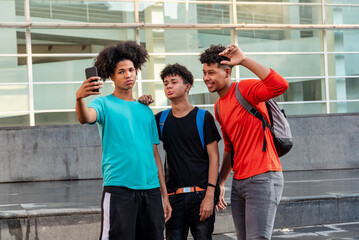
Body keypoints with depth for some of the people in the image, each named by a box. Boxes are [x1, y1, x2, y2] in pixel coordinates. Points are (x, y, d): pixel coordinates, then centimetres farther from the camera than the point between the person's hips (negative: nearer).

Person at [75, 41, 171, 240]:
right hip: (118, 188, -5)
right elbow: (86, 118, -19)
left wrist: (164, 194, 13)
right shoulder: (105, 104, 4)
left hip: (151, 188, 5)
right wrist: (79, 98, -42)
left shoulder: (145, 111, 18)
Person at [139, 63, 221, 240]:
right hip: (174, 195, 3)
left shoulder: (203, 117, 1)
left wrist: (210, 195, -11)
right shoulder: (161, 119, 11)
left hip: (200, 194, -3)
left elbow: (214, 157, -2)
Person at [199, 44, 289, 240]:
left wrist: (244, 60, -28)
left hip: (262, 178, -8)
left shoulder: (245, 90, -8)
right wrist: (220, 183, 20)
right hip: (238, 181, 8)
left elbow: (281, 86, -28)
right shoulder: (218, 107, 16)